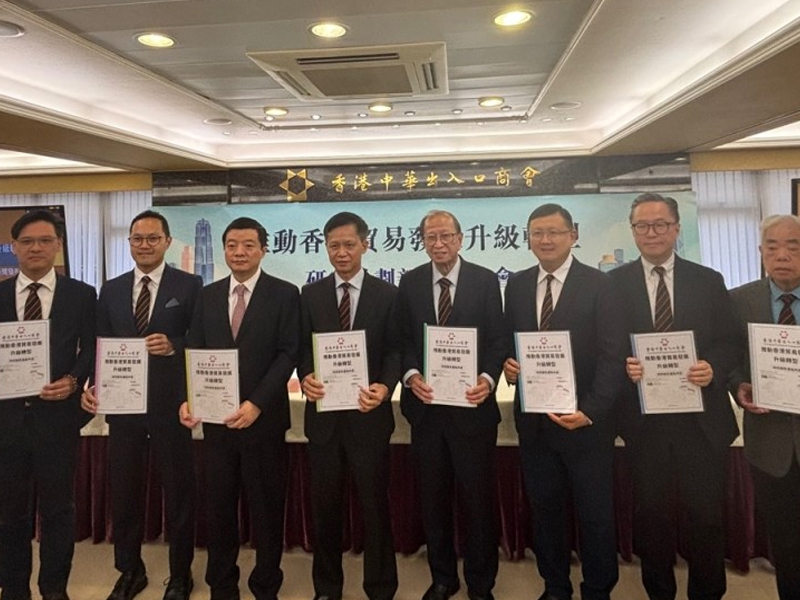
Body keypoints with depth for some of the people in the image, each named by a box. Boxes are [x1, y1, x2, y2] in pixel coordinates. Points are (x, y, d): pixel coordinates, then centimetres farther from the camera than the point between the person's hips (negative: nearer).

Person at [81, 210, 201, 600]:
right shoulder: (111, 290, 10)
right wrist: (93, 387, -6)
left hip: (170, 404, -3)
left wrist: (173, 346, -24)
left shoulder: (189, 286, -2)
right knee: (123, 492, 14)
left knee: (178, 492, 9)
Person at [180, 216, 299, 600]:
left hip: (263, 417, -3)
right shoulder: (208, 295, 9)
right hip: (216, 416, 4)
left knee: (266, 506, 9)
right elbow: (195, 352, 8)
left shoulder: (285, 294, -4)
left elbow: (289, 354, -10)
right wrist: (188, 398, -8)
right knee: (218, 504, 12)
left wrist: (256, 404, -19)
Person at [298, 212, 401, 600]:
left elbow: (395, 351, -2)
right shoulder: (311, 294, 7)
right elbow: (303, 349, 5)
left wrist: (385, 387, -21)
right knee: (325, 505, 14)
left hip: (368, 414, -2)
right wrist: (305, 377, -16)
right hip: (324, 413, 2)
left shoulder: (387, 295, 1)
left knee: (374, 504, 8)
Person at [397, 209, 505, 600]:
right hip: (425, 406, 3)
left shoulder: (485, 280, -2)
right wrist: (411, 375, -13)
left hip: (471, 404, -2)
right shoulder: (410, 282, 5)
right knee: (433, 498, 14)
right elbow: (404, 340, 5)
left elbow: (497, 340, -3)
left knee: (478, 497, 8)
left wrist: (488, 378, -19)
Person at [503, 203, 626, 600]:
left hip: (585, 420, -4)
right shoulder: (517, 285, 6)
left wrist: (590, 410, -21)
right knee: (544, 508, 16)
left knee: (595, 514, 11)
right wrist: (507, 364, -10)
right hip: (533, 418, 4)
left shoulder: (598, 285, -8)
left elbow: (612, 356, -12)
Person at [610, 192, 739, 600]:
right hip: (644, 418, 0)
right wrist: (622, 365, -20)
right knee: (649, 512, 14)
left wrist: (713, 367, -16)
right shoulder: (614, 283, 0)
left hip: (701, 418, 1)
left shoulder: (709, 282, 4)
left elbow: (730, 343, 4)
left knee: (706, 512, 9)